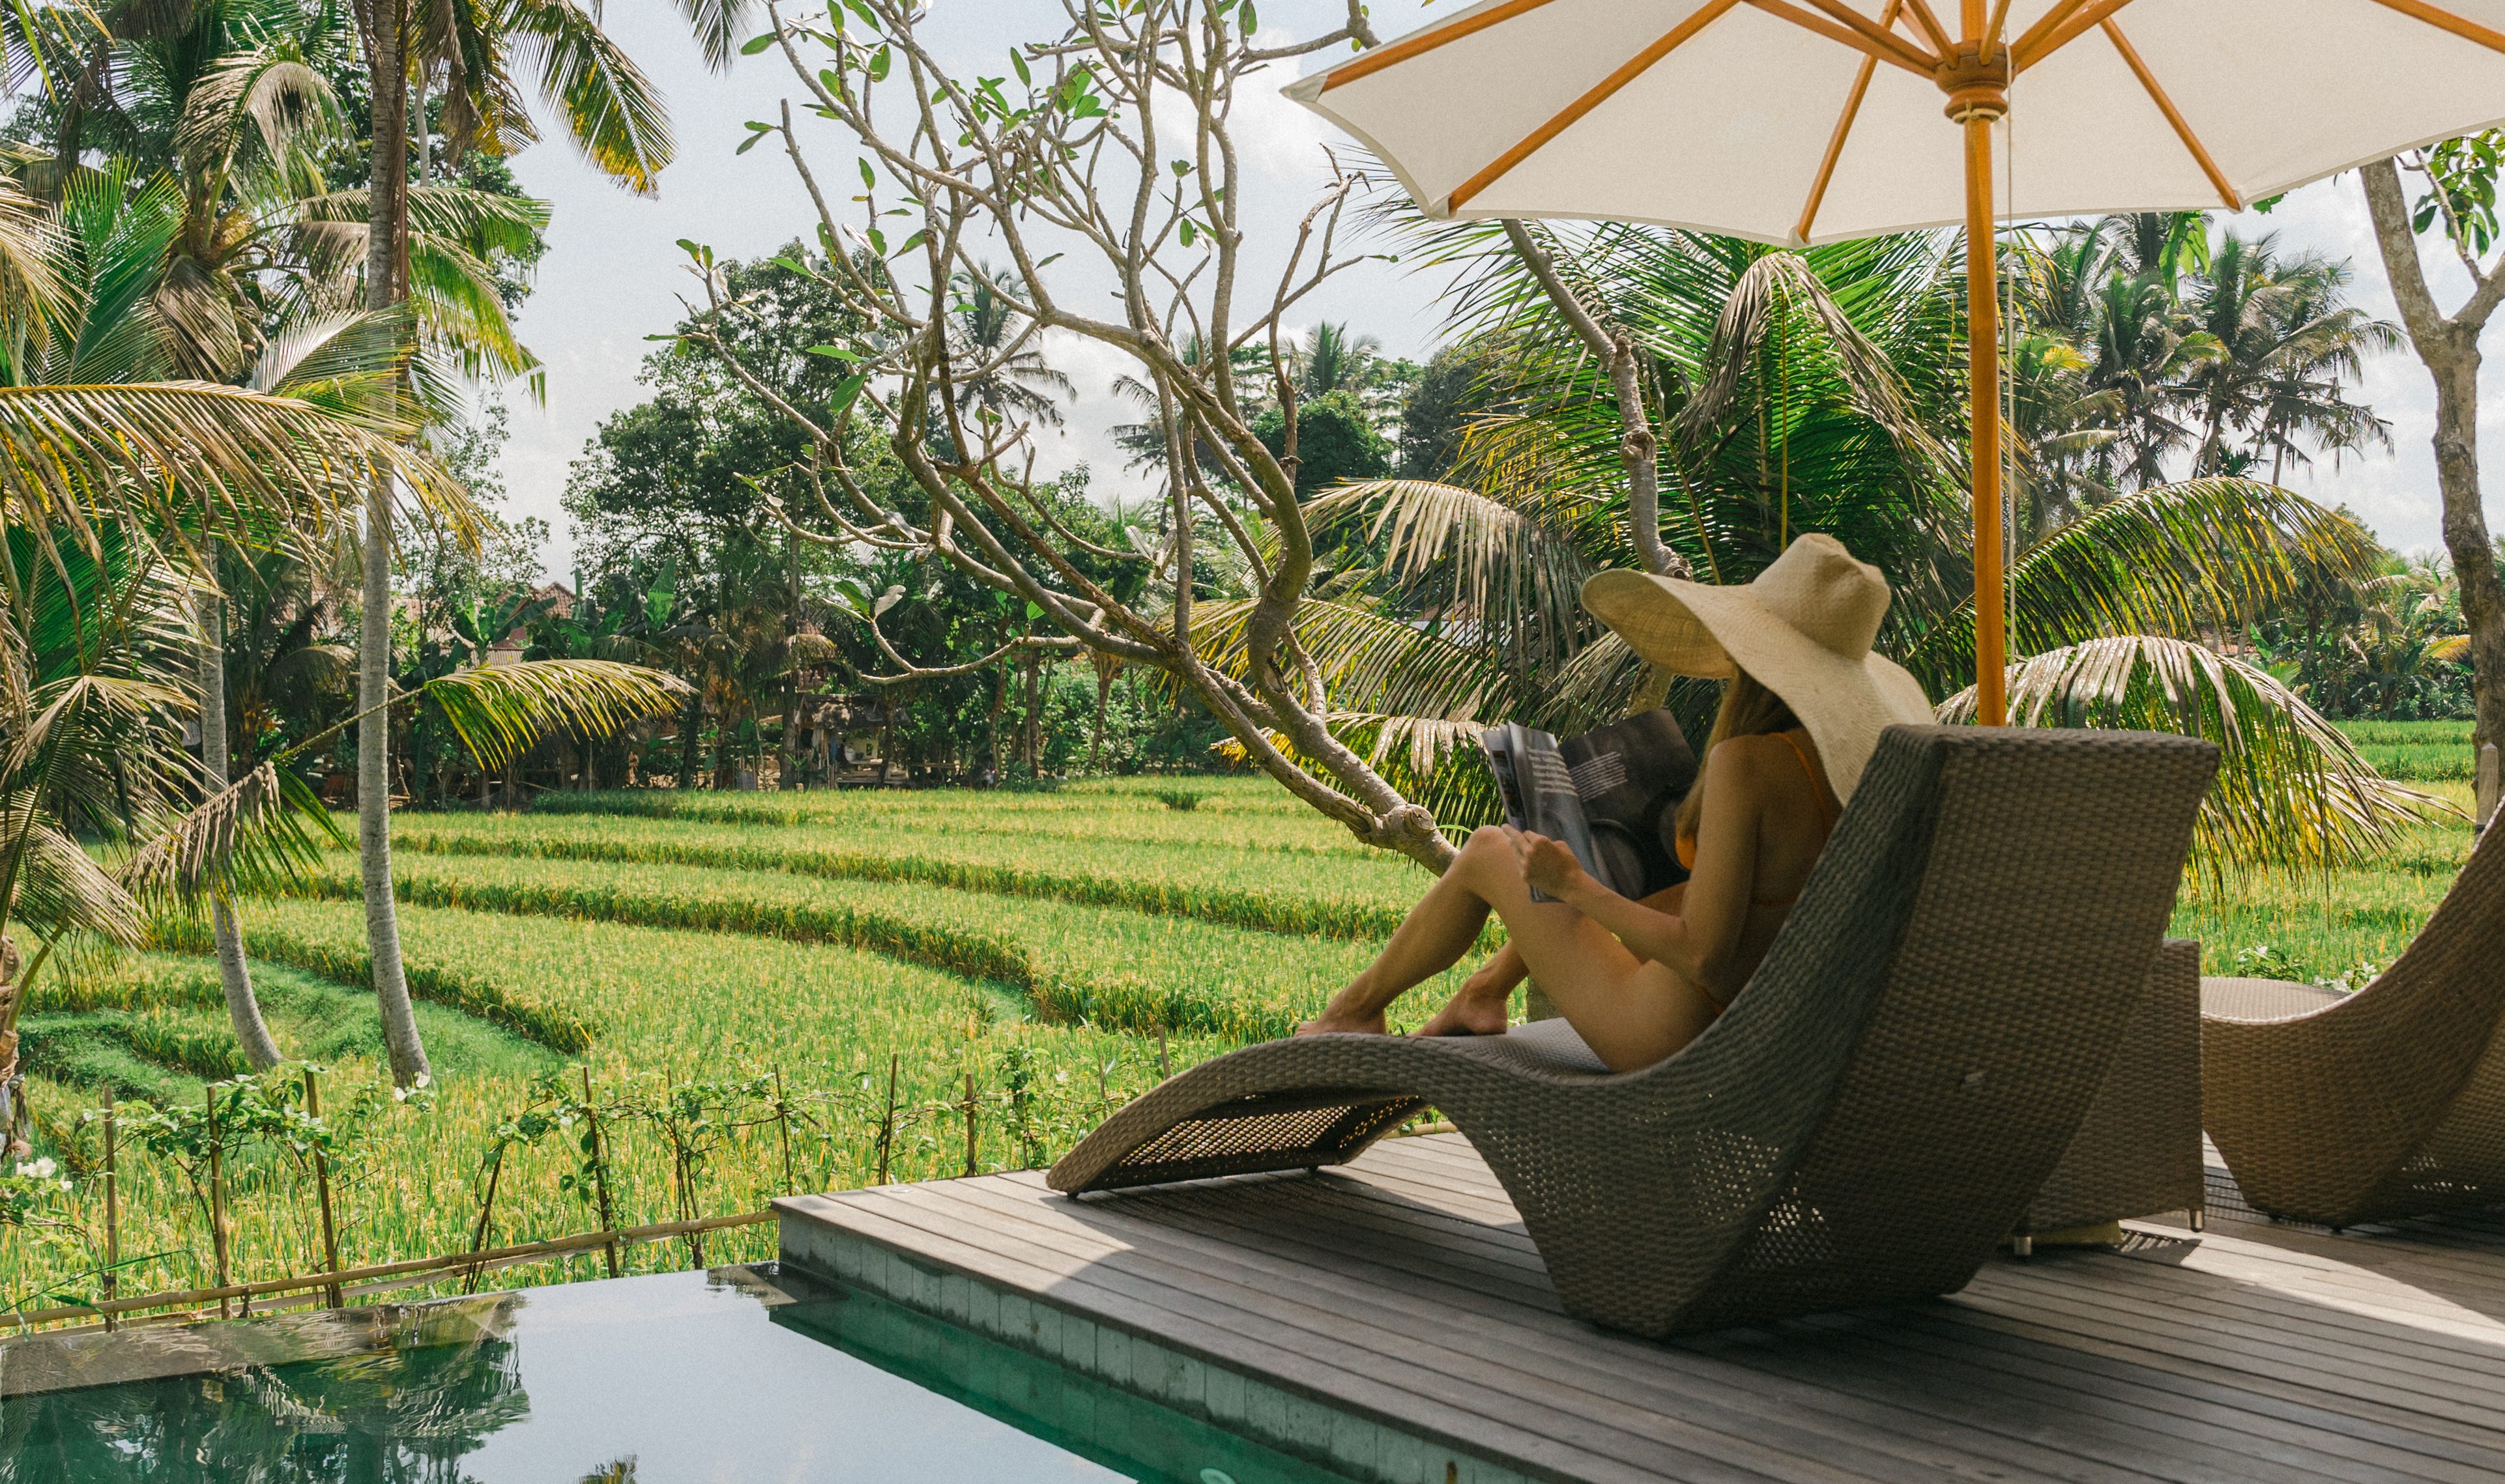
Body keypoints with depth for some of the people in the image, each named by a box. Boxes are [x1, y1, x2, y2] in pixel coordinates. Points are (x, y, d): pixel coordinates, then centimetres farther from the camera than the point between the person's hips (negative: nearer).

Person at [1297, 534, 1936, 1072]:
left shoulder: (1746, 763, -28)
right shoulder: (1854, 758, -5)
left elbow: (1703, 954, -28)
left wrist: (1575, 885, -15)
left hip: (1670, 1041, -7)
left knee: (1489, 851, 11)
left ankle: (1358, 1004, 33)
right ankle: (1483, 994, 41)